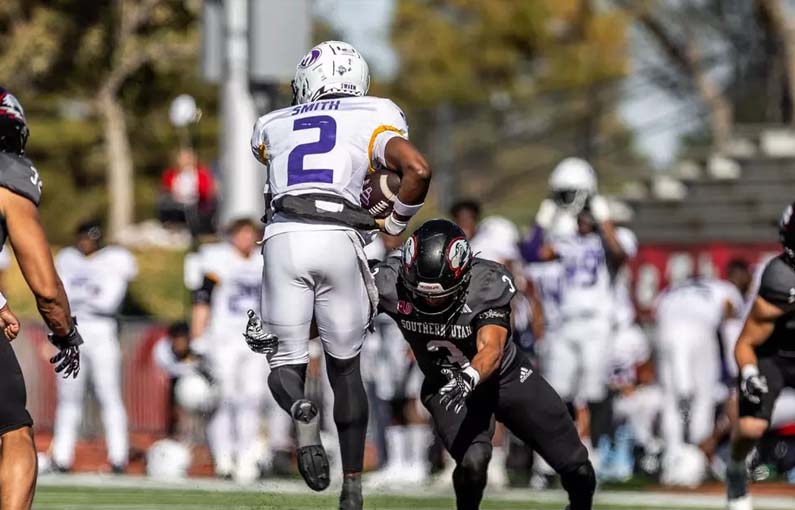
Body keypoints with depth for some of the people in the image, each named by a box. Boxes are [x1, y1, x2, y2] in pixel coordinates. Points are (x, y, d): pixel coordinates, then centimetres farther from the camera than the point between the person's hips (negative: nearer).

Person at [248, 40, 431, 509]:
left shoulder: (273, 127, 23)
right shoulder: (374, 118, 14)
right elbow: (418, 169, -1)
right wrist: (398, 222, 14)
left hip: (284, 237, 1)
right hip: (338, 240, -1)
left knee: (288, 359, 9)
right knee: (345, 366, 16)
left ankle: (302, 414, -28)